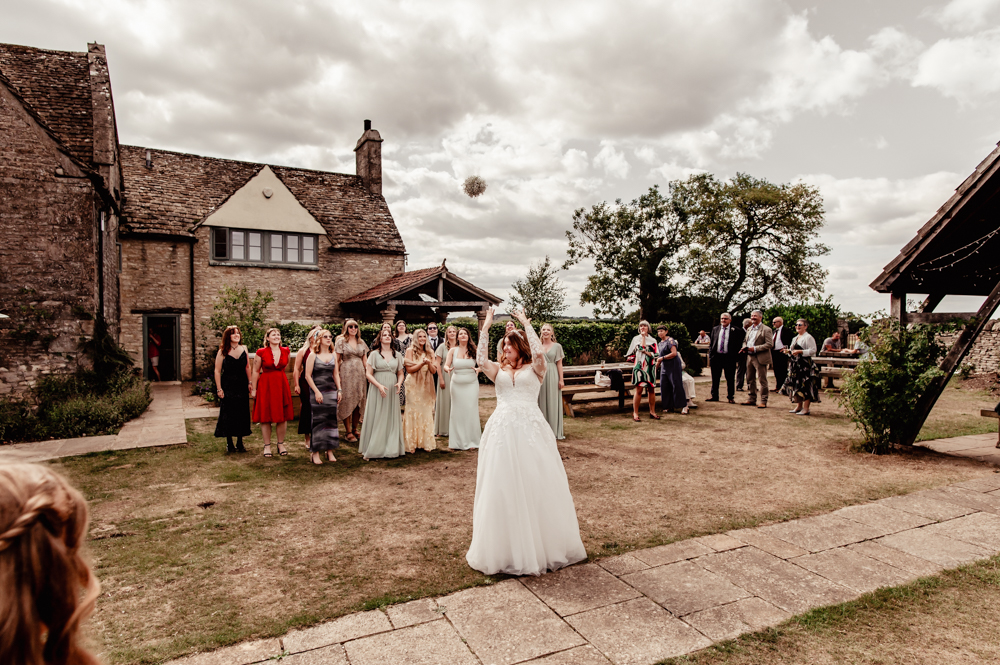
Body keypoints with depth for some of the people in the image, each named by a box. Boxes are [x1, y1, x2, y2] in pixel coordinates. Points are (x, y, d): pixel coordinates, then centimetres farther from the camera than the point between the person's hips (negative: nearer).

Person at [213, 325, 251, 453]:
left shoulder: (244, 349, 4)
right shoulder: (222, 351, -6)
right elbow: (217, 371, -5)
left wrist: (250, 383, 7)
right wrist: (219, 389, -9)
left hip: (242, 386, 3)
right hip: (228, 387, -3)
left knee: (242, 414, 5)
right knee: (228, 414, 1)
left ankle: (240, 443, 16)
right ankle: (229, 444, 13)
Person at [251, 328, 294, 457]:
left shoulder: (286, 351, 3)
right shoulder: (261, 352, -5)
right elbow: (255, 371, -1)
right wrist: (253, 389, -3)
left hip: (281, 384, 3)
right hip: (265, 385, -3)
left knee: (282, 416, 5)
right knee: (265, 417, 2)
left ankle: (281, 444, 18)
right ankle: (267, 446, 12)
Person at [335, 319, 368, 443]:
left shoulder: (361, 342, 13)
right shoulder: (341, 341, 1)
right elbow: (337, 361, -1)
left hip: (360, 374, 4)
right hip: (346, 374, -4)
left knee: (359, 403, 6)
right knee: (347, 402, -2)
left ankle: (354, 429, 20)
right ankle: (348, 432, 6)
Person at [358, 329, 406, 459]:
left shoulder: (397, 355, 10)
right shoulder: (374, 354, 1)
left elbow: (400, 373, 13)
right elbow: (368, 373, -4)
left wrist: (399, 383, -8)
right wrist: (379, 386, -17)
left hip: (392, 391, 3)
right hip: (377, 390, -3)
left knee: (391, 418, 5)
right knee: (376, 418, 0)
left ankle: (391, 448, 13)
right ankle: (374, 448, 8)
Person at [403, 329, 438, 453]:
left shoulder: (430, 352, 11)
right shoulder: (410, 350, 0)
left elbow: (434, 371, 5)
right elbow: (409, 369, -7)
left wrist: (429, 362, -13)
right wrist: (422, 363, -16)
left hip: (427, 386, 4)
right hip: (413, 385, -4)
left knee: (427, 412, 4)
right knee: (413, 412, -4)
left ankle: (426, 441, 12)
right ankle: (412, 443, 2)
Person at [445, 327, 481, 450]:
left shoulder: (474, 350, 1)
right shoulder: (453, 350, 3)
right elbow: (446, 365, -2)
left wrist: (478, 369, -20)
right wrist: (448, 369, -24)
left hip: (472, 384, -1)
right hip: (457, 384, 1)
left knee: (471, 410, -1)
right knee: (457, 411, 3)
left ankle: (471, 441, 9)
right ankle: (457, 441, 11)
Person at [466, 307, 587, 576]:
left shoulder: (534, 369, 5)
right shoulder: (498, 370, 12)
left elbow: (538, 352, -15)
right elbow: (481, 360, -7)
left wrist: (526, 323, -7)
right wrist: (486, 327, -6)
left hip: (531, 428, -2)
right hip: (502, 430, 3)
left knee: (536, 485, 4)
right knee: (502, 488, 5)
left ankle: (542, 544, 21)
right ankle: (506, 547, 19)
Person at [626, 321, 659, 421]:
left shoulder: (652, 340, 12)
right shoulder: (636, 338, 7)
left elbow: (654, 354, 1)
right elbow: (641, 348, -10)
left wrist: (645, 351, -12)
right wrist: (643, 336, -3)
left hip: (650, 367, 3)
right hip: (639, 366, -3)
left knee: (651, 389, 4)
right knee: (639, 390, -8)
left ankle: (652, 412, 14)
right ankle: (635, 413, -2)